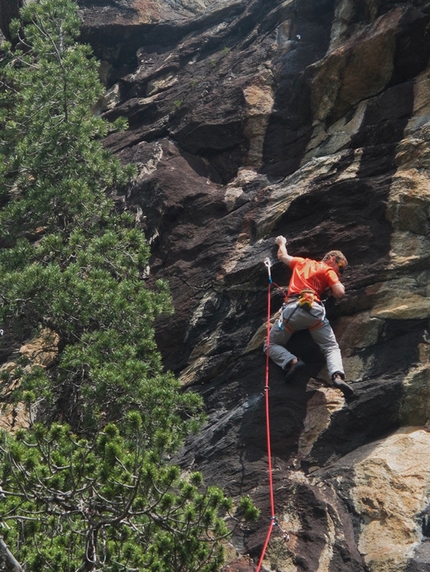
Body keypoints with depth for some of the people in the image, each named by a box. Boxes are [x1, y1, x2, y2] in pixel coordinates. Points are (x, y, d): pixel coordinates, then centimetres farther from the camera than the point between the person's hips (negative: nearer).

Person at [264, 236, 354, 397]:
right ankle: (337, 375, -29)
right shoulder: (328, 271, 18)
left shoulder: (302, 261, 31)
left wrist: (282, 242, 69)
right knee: (331, 347, 1)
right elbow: (340, 293, 4)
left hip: (291, 309, 2)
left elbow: (282, 256, 47)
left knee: (271, 345, 13)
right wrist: (337, 283, 27)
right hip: (314, 310, -2)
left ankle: (291, 361, -16)